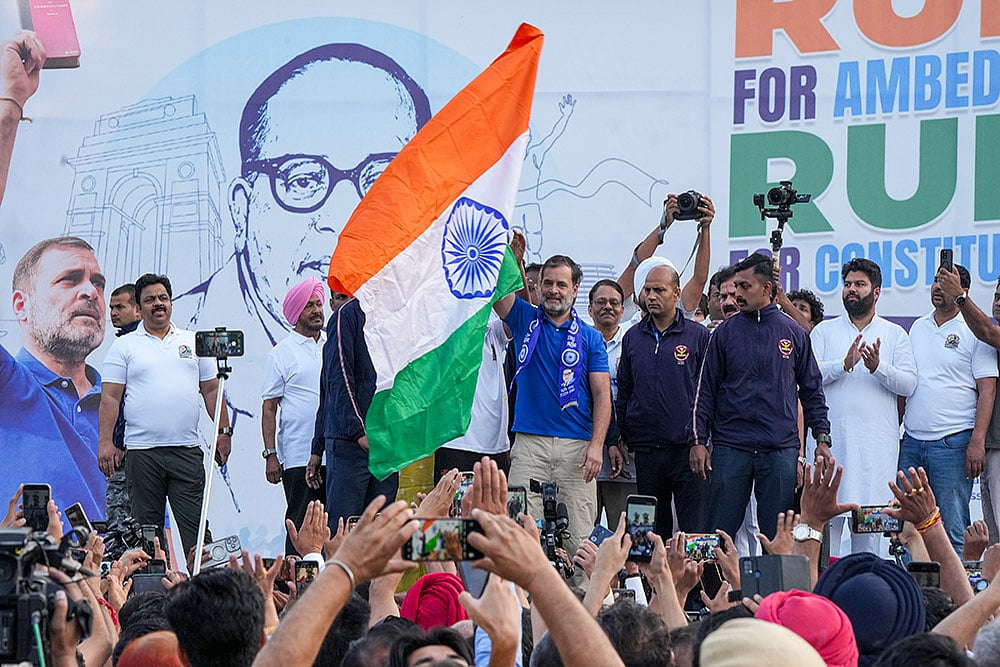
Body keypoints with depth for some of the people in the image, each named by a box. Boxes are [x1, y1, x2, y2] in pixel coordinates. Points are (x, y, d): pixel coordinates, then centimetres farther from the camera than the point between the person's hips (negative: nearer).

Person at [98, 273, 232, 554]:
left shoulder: (193, 342, 14)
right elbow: (110, 397, 1)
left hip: (187, 449, 1)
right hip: (142, 450, -1)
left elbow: (211, 390, 15)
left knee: (195, 526, -3)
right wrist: (105, 442, -7)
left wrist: (224, 431, 7)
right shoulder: (124, 346, 6)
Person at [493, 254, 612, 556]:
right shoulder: (526, 320, 12)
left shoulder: (590, 337, 9)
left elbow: (602, 395, 4)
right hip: (530, 443, 0)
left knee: (579, 537, -3)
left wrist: (596, 445, -8)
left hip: (576, 446, 0)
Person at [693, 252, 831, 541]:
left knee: (778, 536, 3)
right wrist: (699, 441, -2)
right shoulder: (726, 332, 6)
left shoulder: (794, 334, 7)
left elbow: (812, 389, 13)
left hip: (781, 449, 0)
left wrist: (822, 438, 5)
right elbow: (706, 389, 6)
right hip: (731, 448, 0)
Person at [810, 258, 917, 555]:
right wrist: (844, 364, -16)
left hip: (876, 440, 0)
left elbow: (909, 384, 1)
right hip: (831, 438, 0)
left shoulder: (895, 334, 12)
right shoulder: (824, 331, 13)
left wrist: (878, 367, -17)